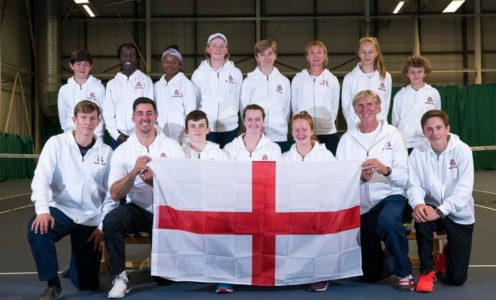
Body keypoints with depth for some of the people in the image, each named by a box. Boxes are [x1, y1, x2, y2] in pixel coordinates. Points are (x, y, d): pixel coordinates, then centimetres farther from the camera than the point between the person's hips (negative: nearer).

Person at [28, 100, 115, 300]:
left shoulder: (106, 152, 1)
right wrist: (42, 209, -29)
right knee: (37, 229, -35)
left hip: (91, 218, 1)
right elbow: (41, 178, -12)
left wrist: (102, 226, -3)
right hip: (61, 210, -1)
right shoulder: (56, 143, -2)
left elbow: (111, 193, 3)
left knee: (86, 283, 0)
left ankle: (76, 268, 40)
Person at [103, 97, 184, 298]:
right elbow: (115, 194, -8)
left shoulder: (172, 146, -1)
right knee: (110, 221, -30)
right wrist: (134, 172, -24)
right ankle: (120, 278, -15)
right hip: (138, 210, 1)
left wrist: (153, 181, -21)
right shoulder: (122, 151, 0)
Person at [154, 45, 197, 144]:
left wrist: (185, 141, -10)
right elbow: (154, 113, 15)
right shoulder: (156, 86, 10)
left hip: (180, 138, -4)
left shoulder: (186, 84, -4)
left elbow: (190, 115, -6)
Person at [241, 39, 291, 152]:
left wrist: (281, 127, 3)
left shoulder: (284, 81, 7)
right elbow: (244, 108, 4)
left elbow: (286, 109, 10)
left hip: (279, 137, 2)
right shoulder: (249, 81, 2)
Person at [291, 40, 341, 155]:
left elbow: (335, 106, 9)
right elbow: (294, 105, 8)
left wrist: (327, 122, 3)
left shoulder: (332, 79, 6)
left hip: (328, 132, 0)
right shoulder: (298, 79, 6)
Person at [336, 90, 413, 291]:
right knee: (371, 274, 5)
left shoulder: (392, 134, -1)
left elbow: (404, 177, -7)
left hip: (391, 196, -2)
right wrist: (360, 178, -23)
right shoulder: (347, 139, 2)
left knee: (387, 220, -40)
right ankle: (385, 258, 42)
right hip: (362, 205, 2)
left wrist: (385, 169, -26)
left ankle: (404, 272, -16)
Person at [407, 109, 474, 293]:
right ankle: (426, 271, -16)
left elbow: (464, 189, -21)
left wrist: (440, 211, -33)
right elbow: (414, 185, -10)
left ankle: (447, 253, 37)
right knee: (421, 217, -37)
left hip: (459, 215, -1)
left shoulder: (462, 150, -14)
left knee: (457, 278, -1)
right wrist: (418, 203, -33)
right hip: (433, 210, 1)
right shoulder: (418, 152, -7)